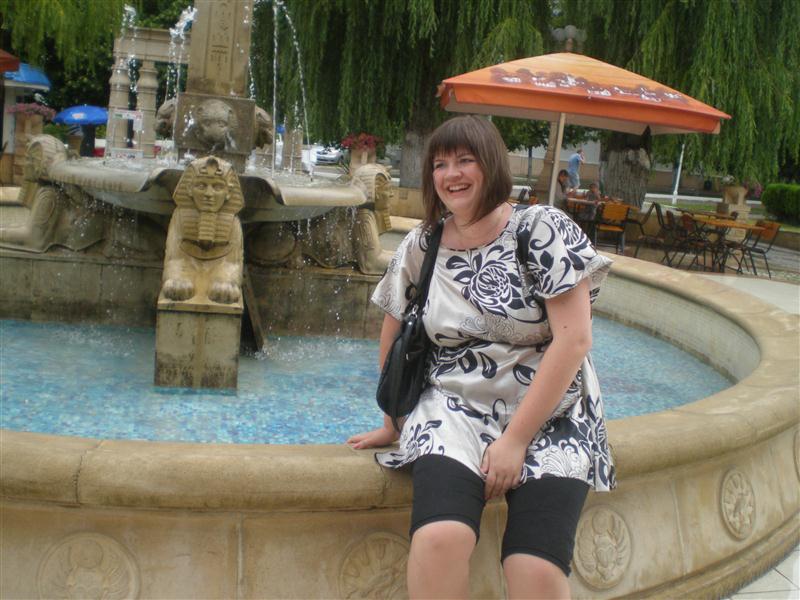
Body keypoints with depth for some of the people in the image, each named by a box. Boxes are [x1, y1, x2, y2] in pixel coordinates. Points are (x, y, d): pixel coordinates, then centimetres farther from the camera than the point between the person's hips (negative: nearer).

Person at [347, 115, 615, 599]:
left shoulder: (543, 229, -6)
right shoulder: (421, 247, 5)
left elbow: (574, 338, -13)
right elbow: (394, 334, 17)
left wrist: (516, 439, -15)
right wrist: (392, 424, 18)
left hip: (549, 416, -2)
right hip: (455, 409, 2)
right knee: (439, 539, -28)